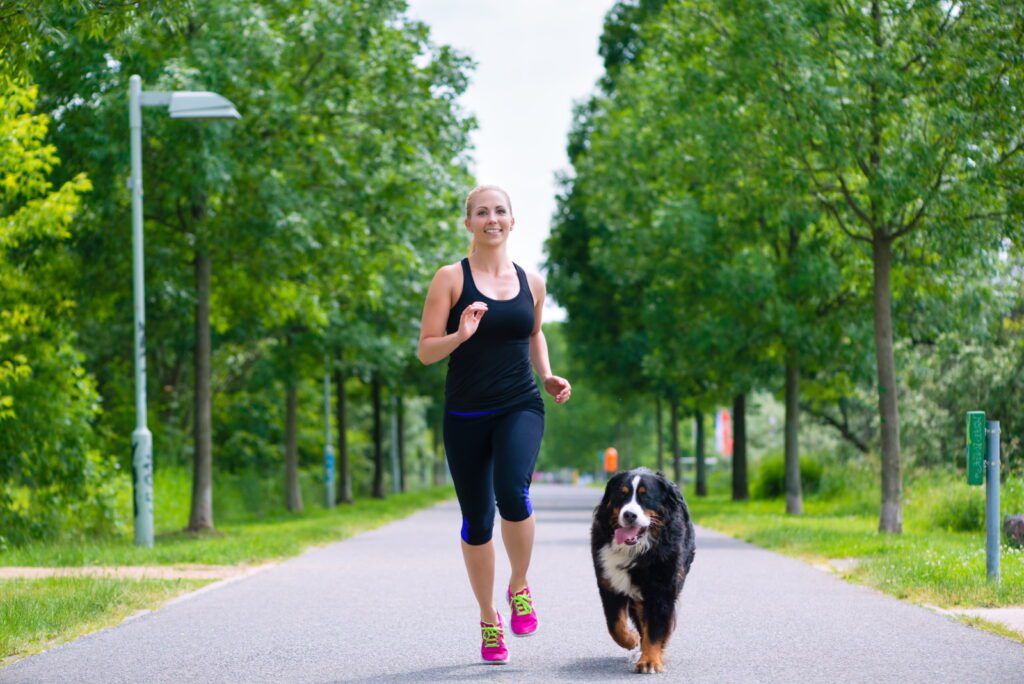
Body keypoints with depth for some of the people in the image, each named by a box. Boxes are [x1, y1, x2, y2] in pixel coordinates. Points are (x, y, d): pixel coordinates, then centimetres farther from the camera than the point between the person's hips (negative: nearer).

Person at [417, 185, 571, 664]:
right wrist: (460, 335, -21)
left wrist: (547, 376, 11)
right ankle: (489, 620, 23)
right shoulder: (451, 278, -1)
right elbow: (425, 351, -3)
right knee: (477, 519, 3)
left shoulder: (531, 282, 9)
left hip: (521, 408, 1)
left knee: (512, 491, -26)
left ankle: (519, 588, 0)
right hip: (466, 415, -1)